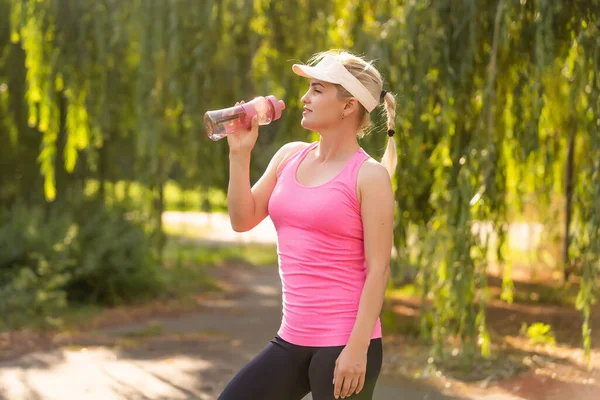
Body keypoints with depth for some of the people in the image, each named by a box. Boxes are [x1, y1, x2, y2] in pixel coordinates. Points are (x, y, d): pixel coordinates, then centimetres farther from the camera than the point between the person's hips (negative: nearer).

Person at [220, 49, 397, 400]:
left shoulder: (369, 176, -9)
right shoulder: (290, 156, 10)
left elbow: (378, 270, -12)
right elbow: (243, 221, 10)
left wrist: (358, 348, -18)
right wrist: (240, 154, 0)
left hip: (343, 343, -7)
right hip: (292, 341, 7)